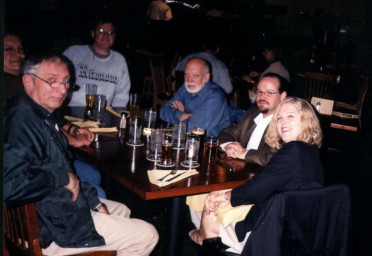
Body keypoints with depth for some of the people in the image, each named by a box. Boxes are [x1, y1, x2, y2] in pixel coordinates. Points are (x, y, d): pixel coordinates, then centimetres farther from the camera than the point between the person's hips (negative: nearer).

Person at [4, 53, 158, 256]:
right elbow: (11, 186, -39)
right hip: (49, 226, -11)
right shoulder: (20, 121, -26)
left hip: (67, 204, 11)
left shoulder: (41, 116, 8)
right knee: (147, 235, -3)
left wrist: (95, 203, 10)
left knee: (122, 211, 30)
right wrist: (64, 178, -25)